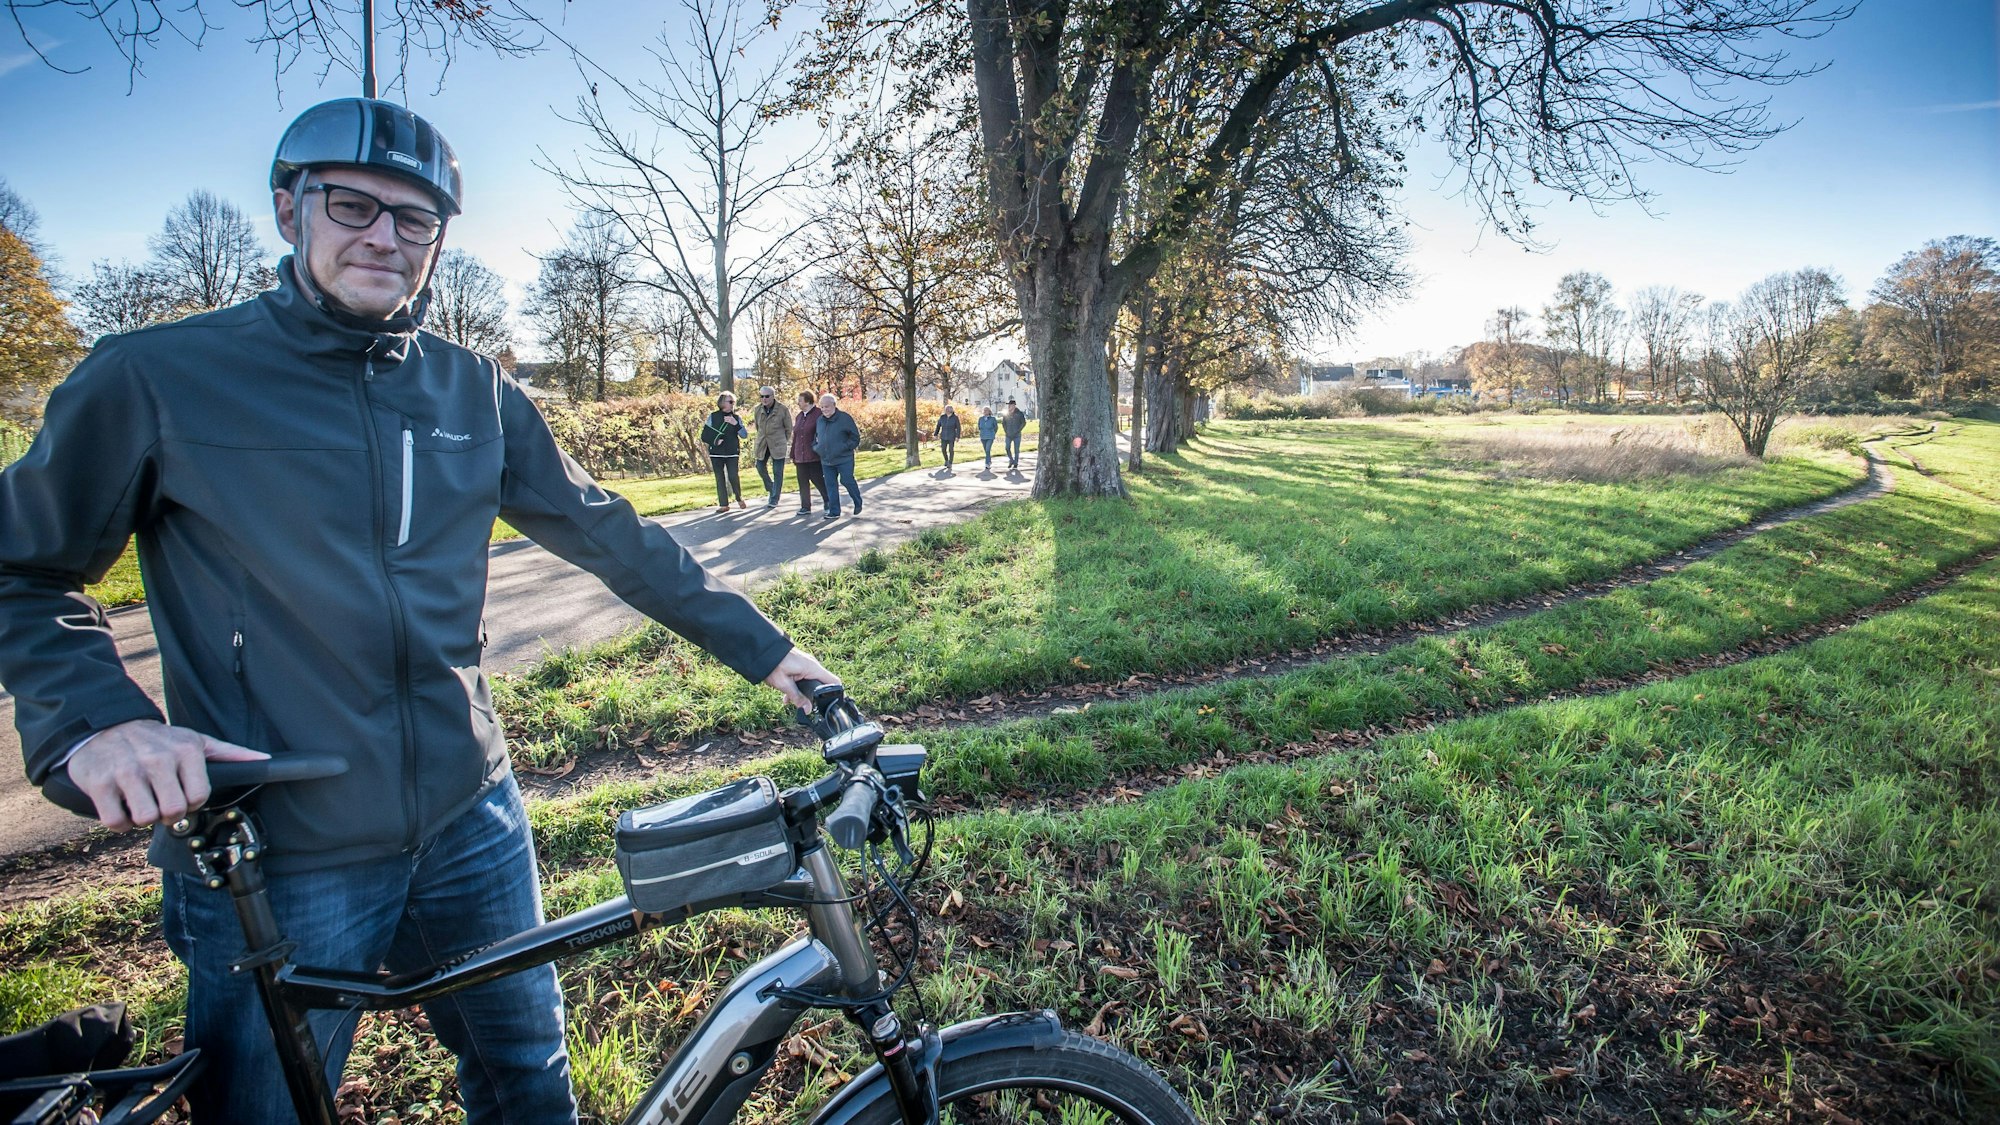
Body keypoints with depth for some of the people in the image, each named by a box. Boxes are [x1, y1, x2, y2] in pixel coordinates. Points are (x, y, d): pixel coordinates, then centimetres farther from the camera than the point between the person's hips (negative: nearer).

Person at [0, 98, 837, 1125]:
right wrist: (95, 719, -19)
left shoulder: (474, 392, 5)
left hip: (470, 820, 4)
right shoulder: (157, 378, -6)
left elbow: (605, 531, 8)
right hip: (277, 860, -3)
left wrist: (760, 647, 7)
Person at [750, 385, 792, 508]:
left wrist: (784, 441, 4)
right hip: (762, 444, 4)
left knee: (777, 472, -2)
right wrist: (762, 438, 16)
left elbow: (789, 428, -1)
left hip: (778, 445, -4)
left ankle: (774, 500, 5)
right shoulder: (757, 409, 1)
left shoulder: (783, 409, -11)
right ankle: (771, 489, 33)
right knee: (760, 467, 6)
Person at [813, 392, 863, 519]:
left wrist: (845, 447, -15)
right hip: (826, 460, 5)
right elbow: (816, 437, 24)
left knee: (847, 481, -2)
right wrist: (816, 447, 6)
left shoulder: (845, 418, -8)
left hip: (844, 459, -5)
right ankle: (834, 511, 11)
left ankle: (858, 503, 22)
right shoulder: (820, 420, 10)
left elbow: (855, 437, -6)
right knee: (830, 485, 5)